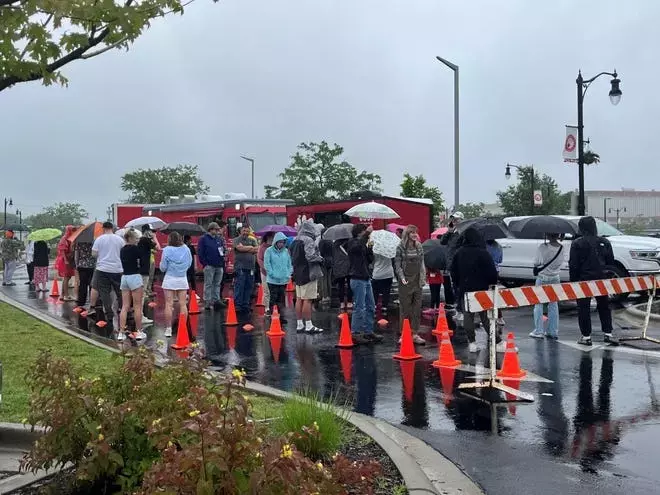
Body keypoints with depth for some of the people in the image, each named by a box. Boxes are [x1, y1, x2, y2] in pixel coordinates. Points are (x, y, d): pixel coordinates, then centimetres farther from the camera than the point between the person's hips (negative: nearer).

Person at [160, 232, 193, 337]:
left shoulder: (167, 250, -9)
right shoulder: (186, 249, 0)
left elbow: (163, 267, -6)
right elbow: (189, 264, 9)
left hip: (170, 279, -3)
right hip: (183, 279, 3)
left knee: (169, 304, 1)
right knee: (182, 304, 6)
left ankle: (168, 329, 2)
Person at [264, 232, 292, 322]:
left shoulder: (286, 251, 9)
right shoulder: (269, 250, -3)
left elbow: (289, 264, 13)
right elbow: (267, 264, -7)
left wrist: (289, 273, 1)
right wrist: (273, 274, -13)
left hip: (284, 280, 4)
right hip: (273, 280, -4)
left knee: (281, 299, 9)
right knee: (273, 298, -2)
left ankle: (281, 316, 15)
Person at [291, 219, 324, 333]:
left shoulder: (295, 241, 14)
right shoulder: (308, 240, -14)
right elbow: (310, 256, -22)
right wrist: (321, 259, -6)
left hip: (298, 274, 9)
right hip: (308, 274, -9)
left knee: (299, 299, 10)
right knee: (307, 300, -6)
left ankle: (299, 324, 16)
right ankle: (308, 325, -3)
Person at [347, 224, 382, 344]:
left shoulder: (363, 244, 17)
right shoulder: (352, 243, -6)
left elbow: (371, 260, 15)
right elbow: (359, 246, -30)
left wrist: (369, 248, 1)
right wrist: (367, 234, -25)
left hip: (366, 278, 9)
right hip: (357, 279, -9)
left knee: (371, 307, 13)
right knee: (359, 308, -7)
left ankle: (368, 331, 21)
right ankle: (355, 333, -1)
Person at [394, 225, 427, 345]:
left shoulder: (419, 246, 9)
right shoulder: (401, 247, -3)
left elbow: (422, 263, 12)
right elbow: (397, 264, -4)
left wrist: (423, 278, 3)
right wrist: (402, 277, -15)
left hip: (417, 281, 4)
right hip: (405, 282, -4)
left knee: (417, 307, 5)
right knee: (405, 308, 0)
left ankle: (415, 334, 11)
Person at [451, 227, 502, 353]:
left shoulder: (459, 253, 1)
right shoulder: (483, 253, -11)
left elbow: (454, 272, 8)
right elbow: (492, 272, -11)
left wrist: (458, 286, 18)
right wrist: (492, 283, 8)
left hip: (464, 289, 3)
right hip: (481, 289, -3)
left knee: (468, 316, 8)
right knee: (486, 317, 1)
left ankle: (472, 343, 6)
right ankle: (498, 342, 3)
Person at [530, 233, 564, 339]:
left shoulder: (543, 247, -19)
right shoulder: (562, 248, -7)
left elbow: (536, 263, -10)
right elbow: (561, 262, 4)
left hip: (542, 278, -4)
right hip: (555, 278, 4)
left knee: (538, 305, 5)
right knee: (553, 304, 13)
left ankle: (538, 331, 5)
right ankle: (553, 332, 16)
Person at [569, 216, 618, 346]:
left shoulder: (577, 244, -11)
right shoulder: (604, 242, 0)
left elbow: (573, 265, -11)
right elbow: (610, 261, 6)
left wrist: (573, 280, -2)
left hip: (583, 280, -4)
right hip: (601, 279, 4)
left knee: (583, 308, 4)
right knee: (604, 306, 16)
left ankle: (586, 336, 5)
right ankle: (608, 334, 18)